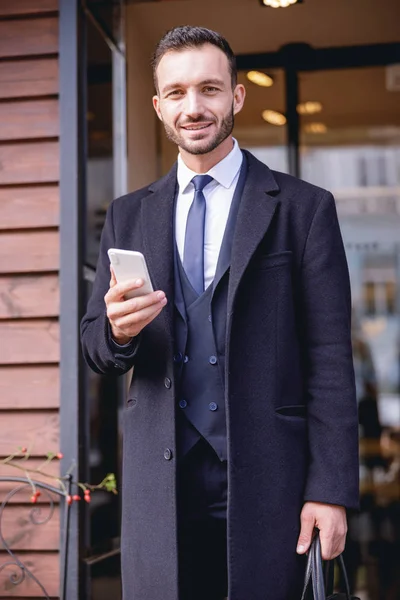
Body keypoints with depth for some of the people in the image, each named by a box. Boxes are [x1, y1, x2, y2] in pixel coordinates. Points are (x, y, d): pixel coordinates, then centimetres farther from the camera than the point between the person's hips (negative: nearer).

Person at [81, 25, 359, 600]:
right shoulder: (128, 216, 10)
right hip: (160, 481, 3)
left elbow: (330, 358, -3)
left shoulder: (304, 208, 1)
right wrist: (118, 331, -13)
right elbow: (95, 346, 11)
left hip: (266, 478, -2)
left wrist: (330, 489, -8)